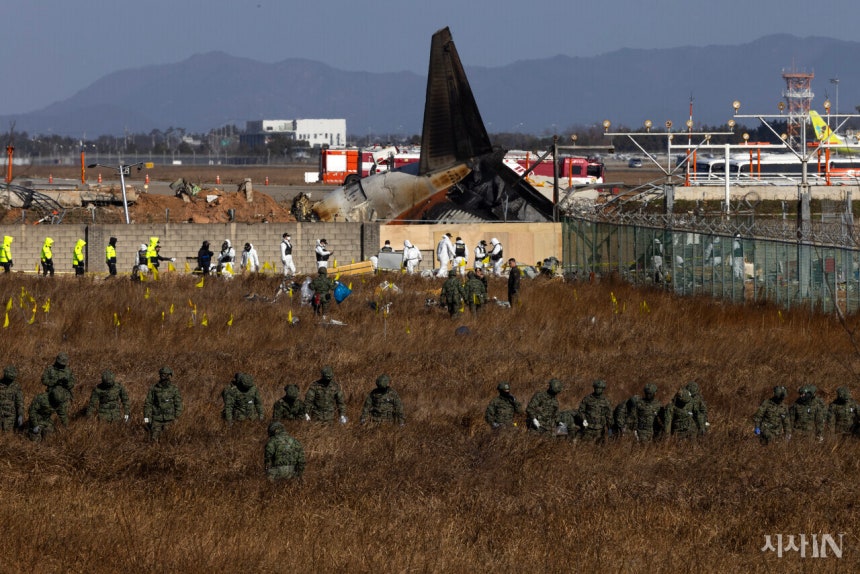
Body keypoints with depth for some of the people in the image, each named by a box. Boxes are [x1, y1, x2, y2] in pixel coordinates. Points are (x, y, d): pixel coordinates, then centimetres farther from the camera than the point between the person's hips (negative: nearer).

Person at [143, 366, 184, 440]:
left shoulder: (174, 389, -2)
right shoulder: (153, 388, 0)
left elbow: (178, 405, 0)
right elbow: (148, 404, 1)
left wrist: (176, 419, -7)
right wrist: (146, 418, -6)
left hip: (169, 420, -1)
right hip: (156, 420, 1)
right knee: (153, 440, -3)